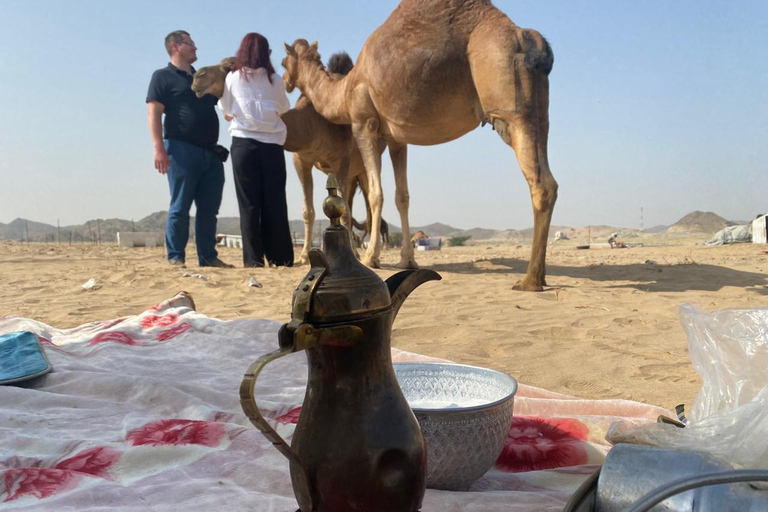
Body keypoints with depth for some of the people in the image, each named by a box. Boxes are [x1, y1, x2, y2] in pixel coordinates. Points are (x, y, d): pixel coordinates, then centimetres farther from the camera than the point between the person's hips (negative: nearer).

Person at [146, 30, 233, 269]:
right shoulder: (163, 77, 4)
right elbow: (153, 114, -6)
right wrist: (158, 148, -19)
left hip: (210, 152, 6)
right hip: (182, 150, -6)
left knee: (209, 209, 5)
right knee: (180, 207, -6)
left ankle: (208, 257, 9)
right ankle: (176, 258, 0)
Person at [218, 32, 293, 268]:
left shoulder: (233, 78, 3)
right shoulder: (275, 80, 4)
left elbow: (227, 114, 10)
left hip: (243, 144, -1)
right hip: (272, 144, 1)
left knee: (249, 204, 1)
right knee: (274, 203, 3)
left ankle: (253, 259, 0)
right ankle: (281, 258, 6)